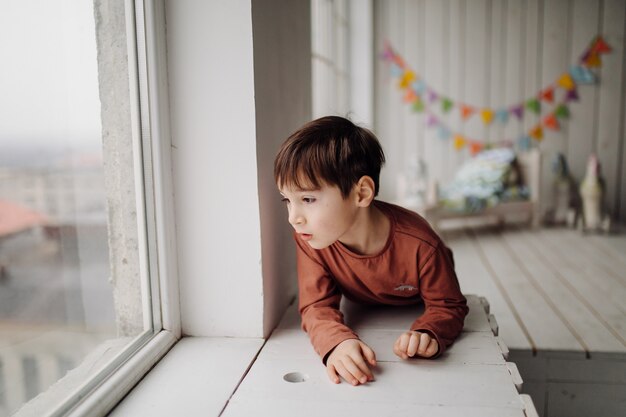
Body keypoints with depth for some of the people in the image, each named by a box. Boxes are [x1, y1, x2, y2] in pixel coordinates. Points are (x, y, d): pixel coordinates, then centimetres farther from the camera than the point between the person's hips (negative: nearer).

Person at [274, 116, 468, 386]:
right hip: (364, 310, 3)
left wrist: (426, 333, -55)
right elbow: (316, 306, -36)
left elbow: (447, 306, -30)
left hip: (415, 308, -2)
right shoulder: (309, 238, -37)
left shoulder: (419, 244, -44)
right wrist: (338, 342, -61)